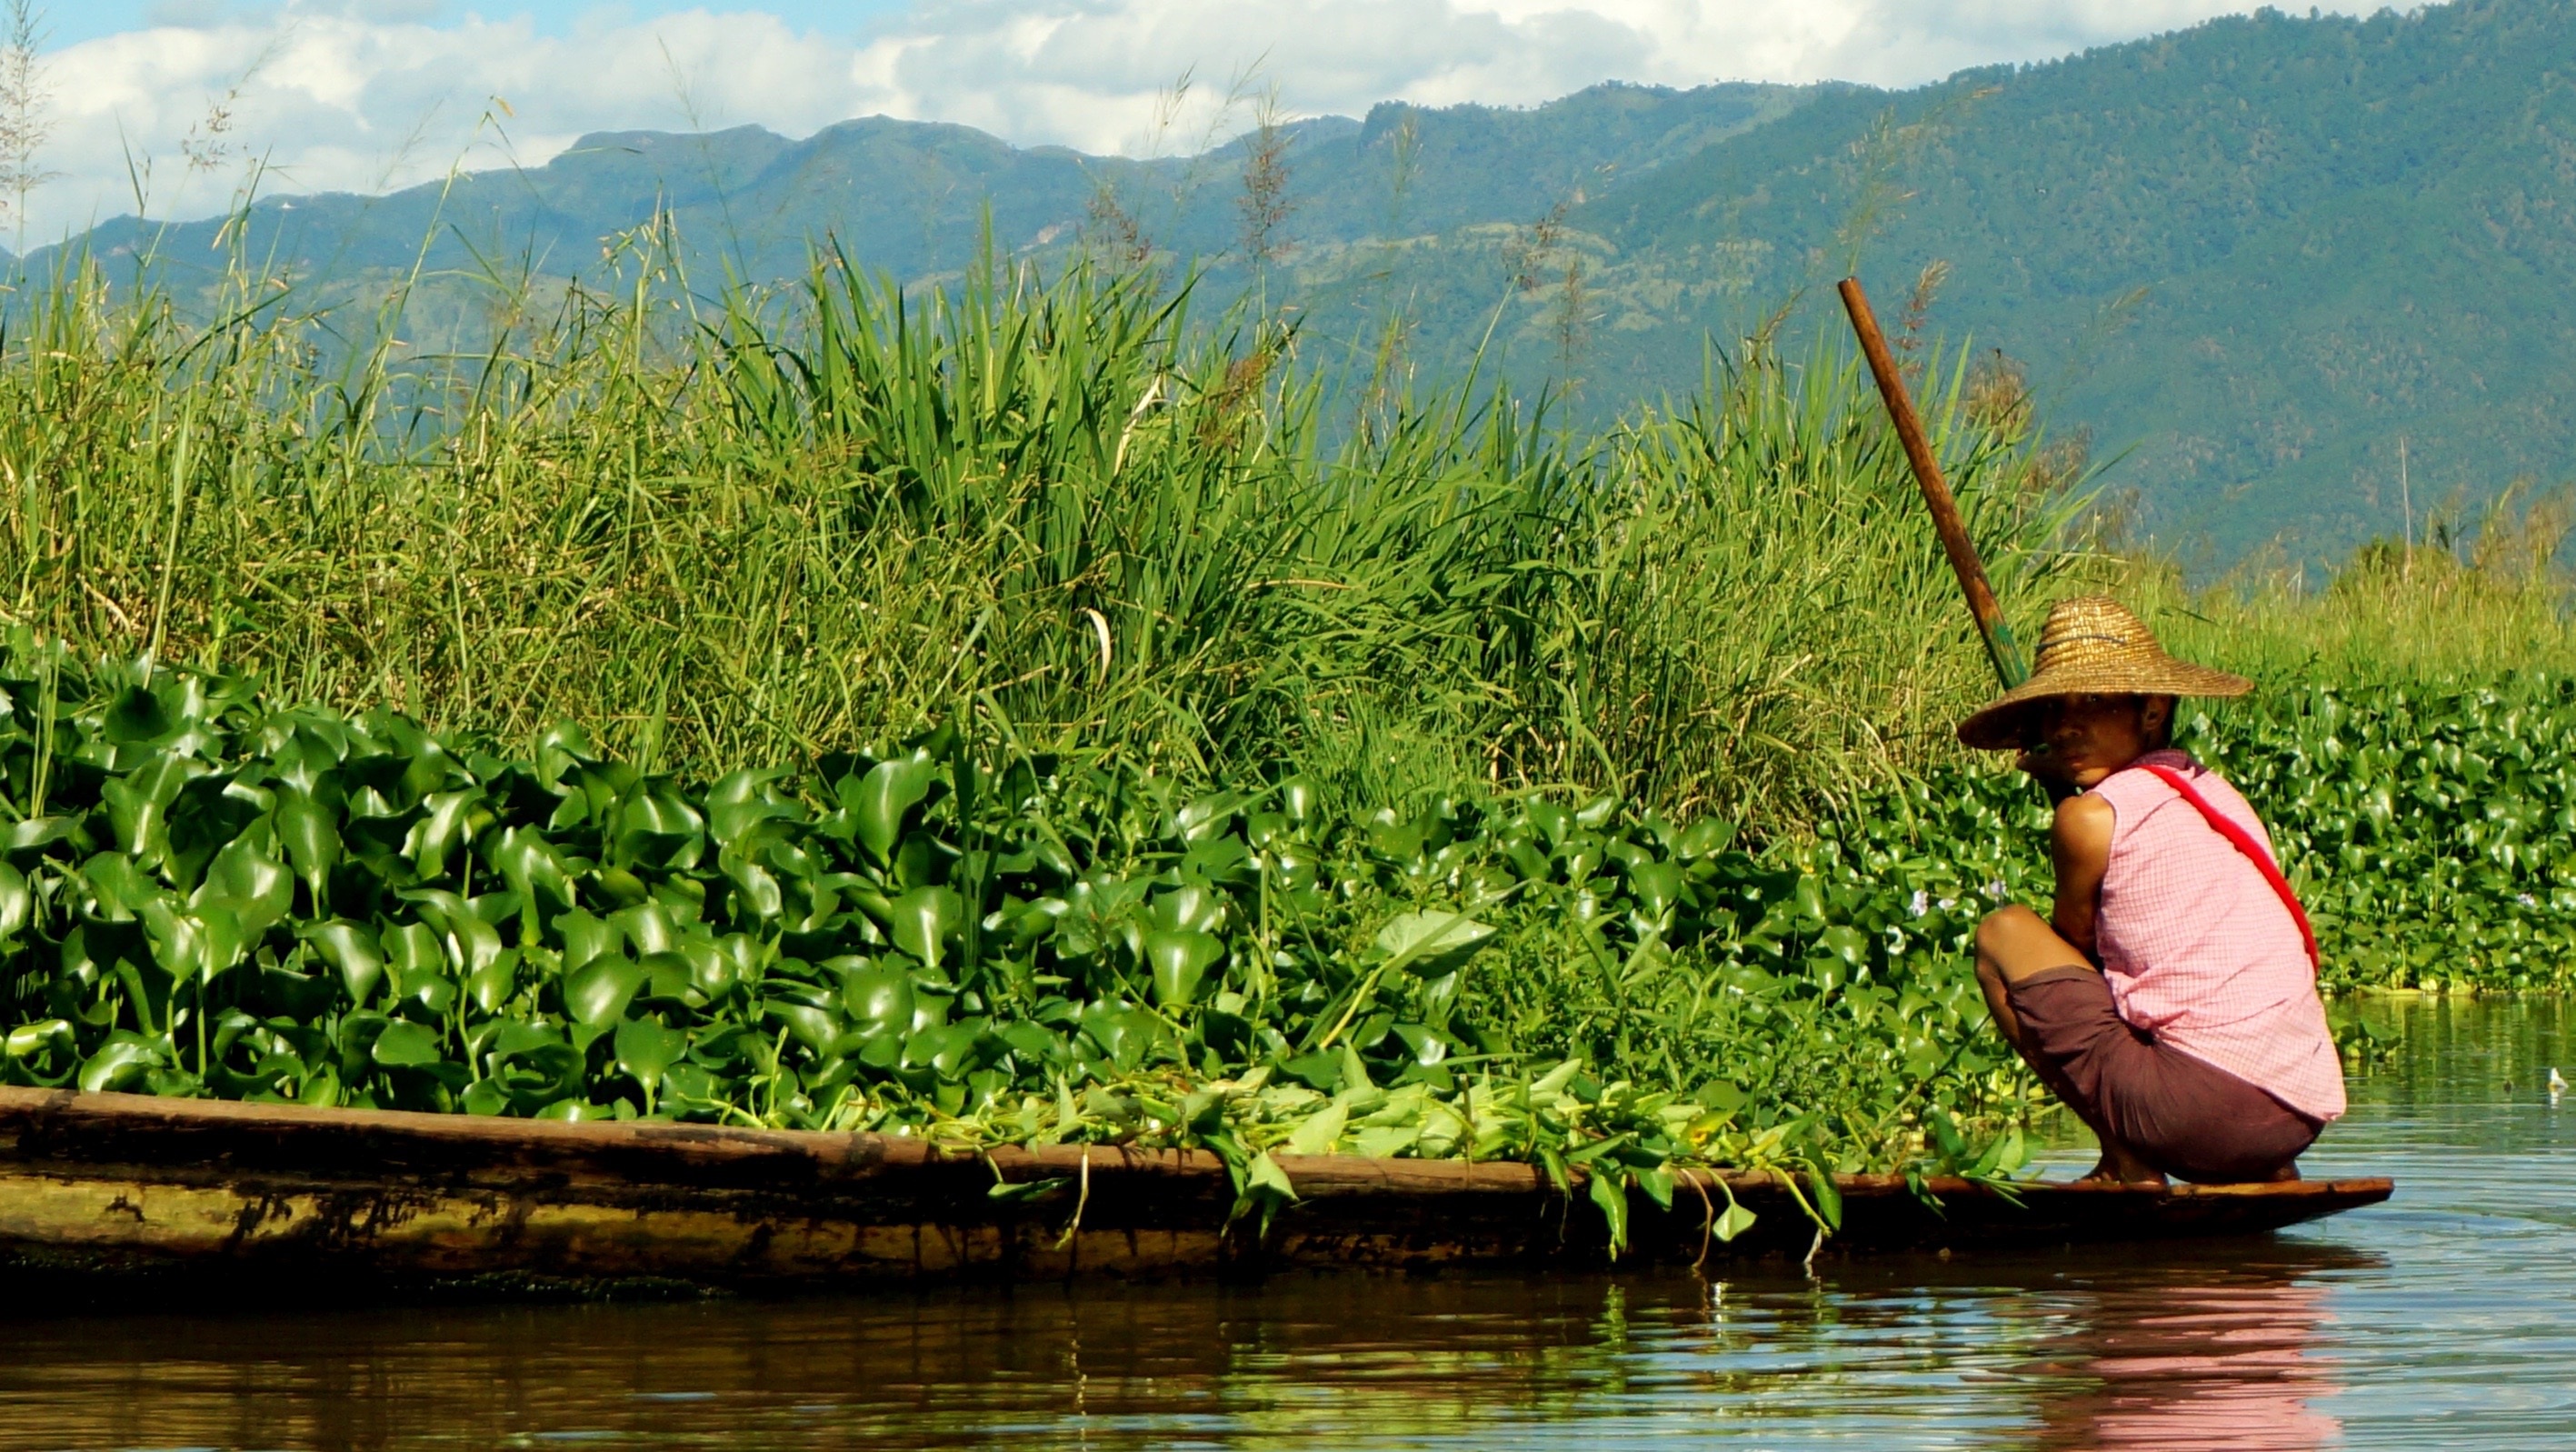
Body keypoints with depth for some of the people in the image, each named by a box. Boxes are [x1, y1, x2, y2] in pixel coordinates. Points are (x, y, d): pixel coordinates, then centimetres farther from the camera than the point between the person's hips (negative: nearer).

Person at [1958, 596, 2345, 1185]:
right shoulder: (2216, 794, 18)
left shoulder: (2092, 815, -5)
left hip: (2204, 1103, -8)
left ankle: (2129, 1166, 3)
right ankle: (2264, 1178, 20)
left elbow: (2069, 942, 13)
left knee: (2002, 934, 6)